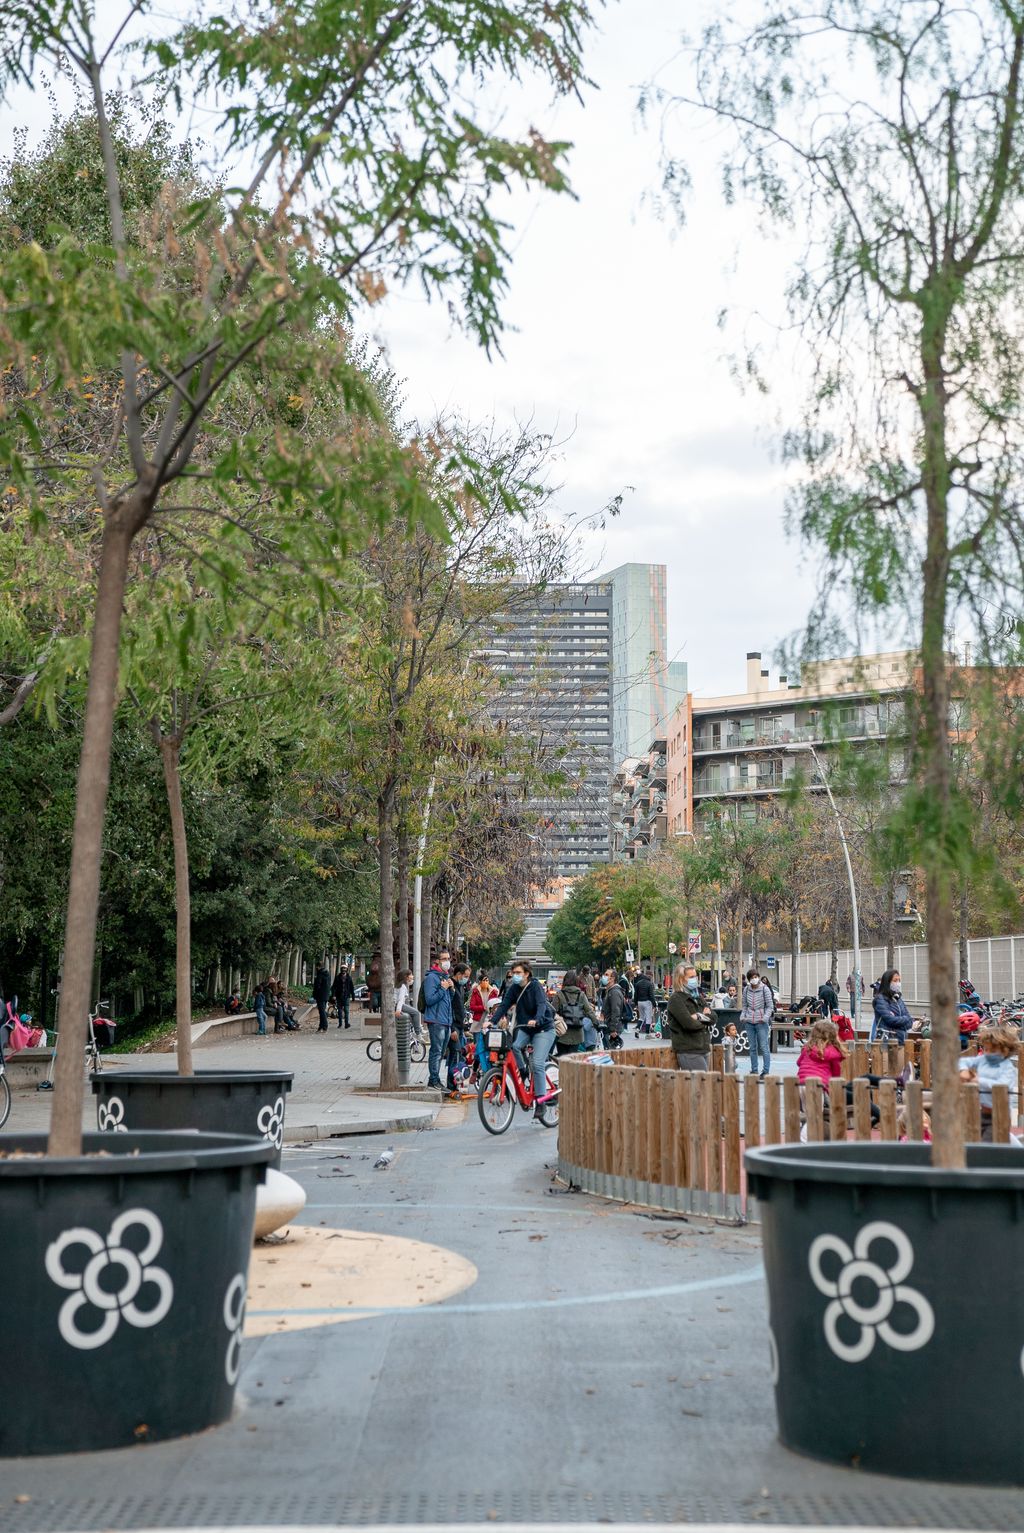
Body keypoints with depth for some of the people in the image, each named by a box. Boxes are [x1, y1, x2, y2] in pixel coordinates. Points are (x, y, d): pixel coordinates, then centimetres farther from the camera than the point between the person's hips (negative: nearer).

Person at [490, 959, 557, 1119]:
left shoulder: (536, 986, -15)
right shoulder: (514, 988, 1)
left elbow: (541, 1004, -29)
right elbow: (504, 1005, -6)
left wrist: (536, 1020, -48)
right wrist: (492, 1021, -22)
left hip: (543, 1028, -5)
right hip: (524, 1028, 5)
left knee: (537, 1064, -17)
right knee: (513, 1045, -27)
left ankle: (540, 1102, -12)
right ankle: (522, 1073, -3)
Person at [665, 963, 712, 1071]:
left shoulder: (696, 997, 19)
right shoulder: (676, 999, -8)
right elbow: (689, 1024, -18)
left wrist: (700, 1016, -7)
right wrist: (703, 1024, 1)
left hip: (703, 1049, 8)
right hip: (689, 1051, -8)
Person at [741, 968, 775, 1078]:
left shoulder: (765, 989, -4)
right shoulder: (746, 990, 8)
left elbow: (770, 1006, -2)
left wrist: (765, 1018, -14)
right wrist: (742, 1016, 2)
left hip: (761, 1023, -4)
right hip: (749, 1022, 4)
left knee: (764, 1047, -5)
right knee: (752, 1048, 10)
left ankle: (765, 1071, -2)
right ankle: (754, 1070, 17)